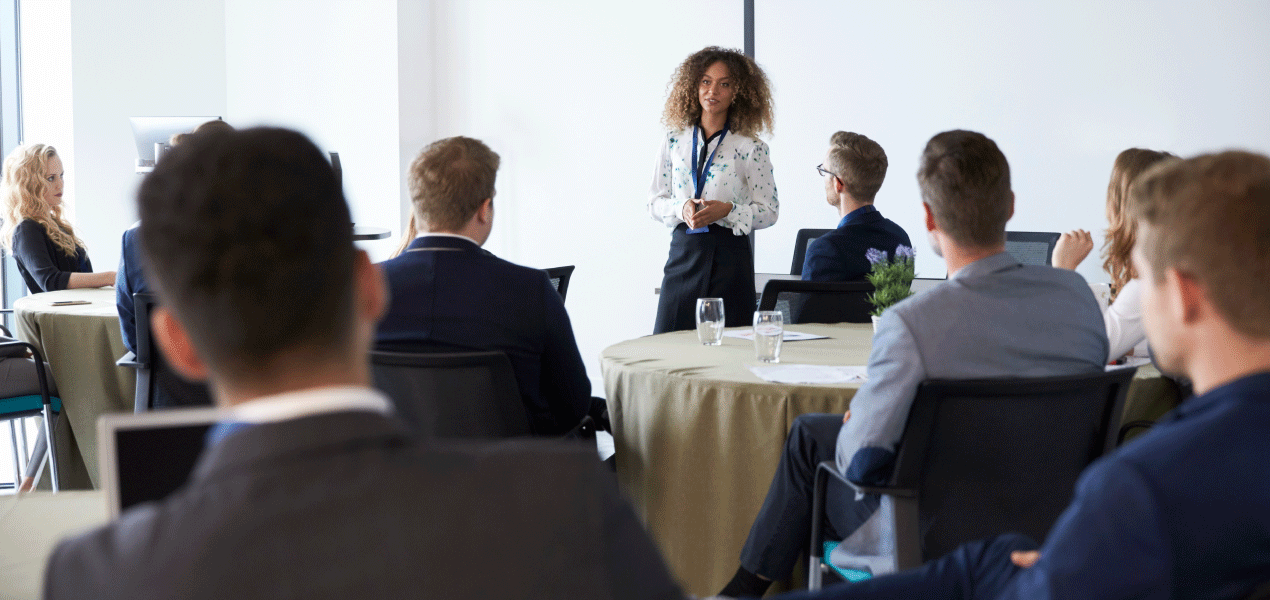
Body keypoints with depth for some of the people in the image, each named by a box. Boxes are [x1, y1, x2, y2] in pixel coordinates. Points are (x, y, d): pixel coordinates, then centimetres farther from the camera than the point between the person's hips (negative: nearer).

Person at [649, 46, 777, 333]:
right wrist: (682, 208, -8)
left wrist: (727, 210, -16)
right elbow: (655, 202, 13)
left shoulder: (751, 148, 0)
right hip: (683, 252, 2)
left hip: (730, 255, -2)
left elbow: (769, 211, 0)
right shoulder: (674, 142, 9)